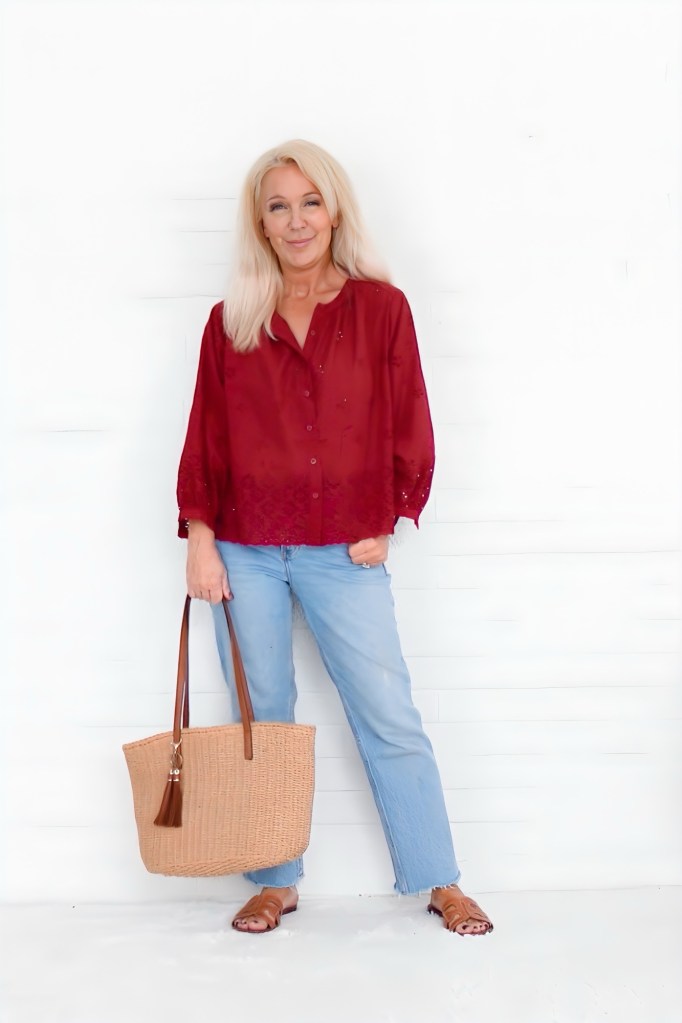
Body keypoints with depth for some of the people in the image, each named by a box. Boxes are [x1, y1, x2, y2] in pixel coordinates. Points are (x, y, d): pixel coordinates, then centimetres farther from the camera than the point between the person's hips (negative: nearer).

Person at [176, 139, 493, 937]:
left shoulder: (381, 308, -1)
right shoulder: (232, 321, 3)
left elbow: (409, 430, 2)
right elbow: (205, 438, 3)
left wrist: (385, 526, -2)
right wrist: (199, 541, -2)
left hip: (344, 551, -1)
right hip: (245, 553, 2)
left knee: (390, 718, 3)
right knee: (263, 719, 10)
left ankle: (439, 882, 16)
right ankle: (275, 881, 25)